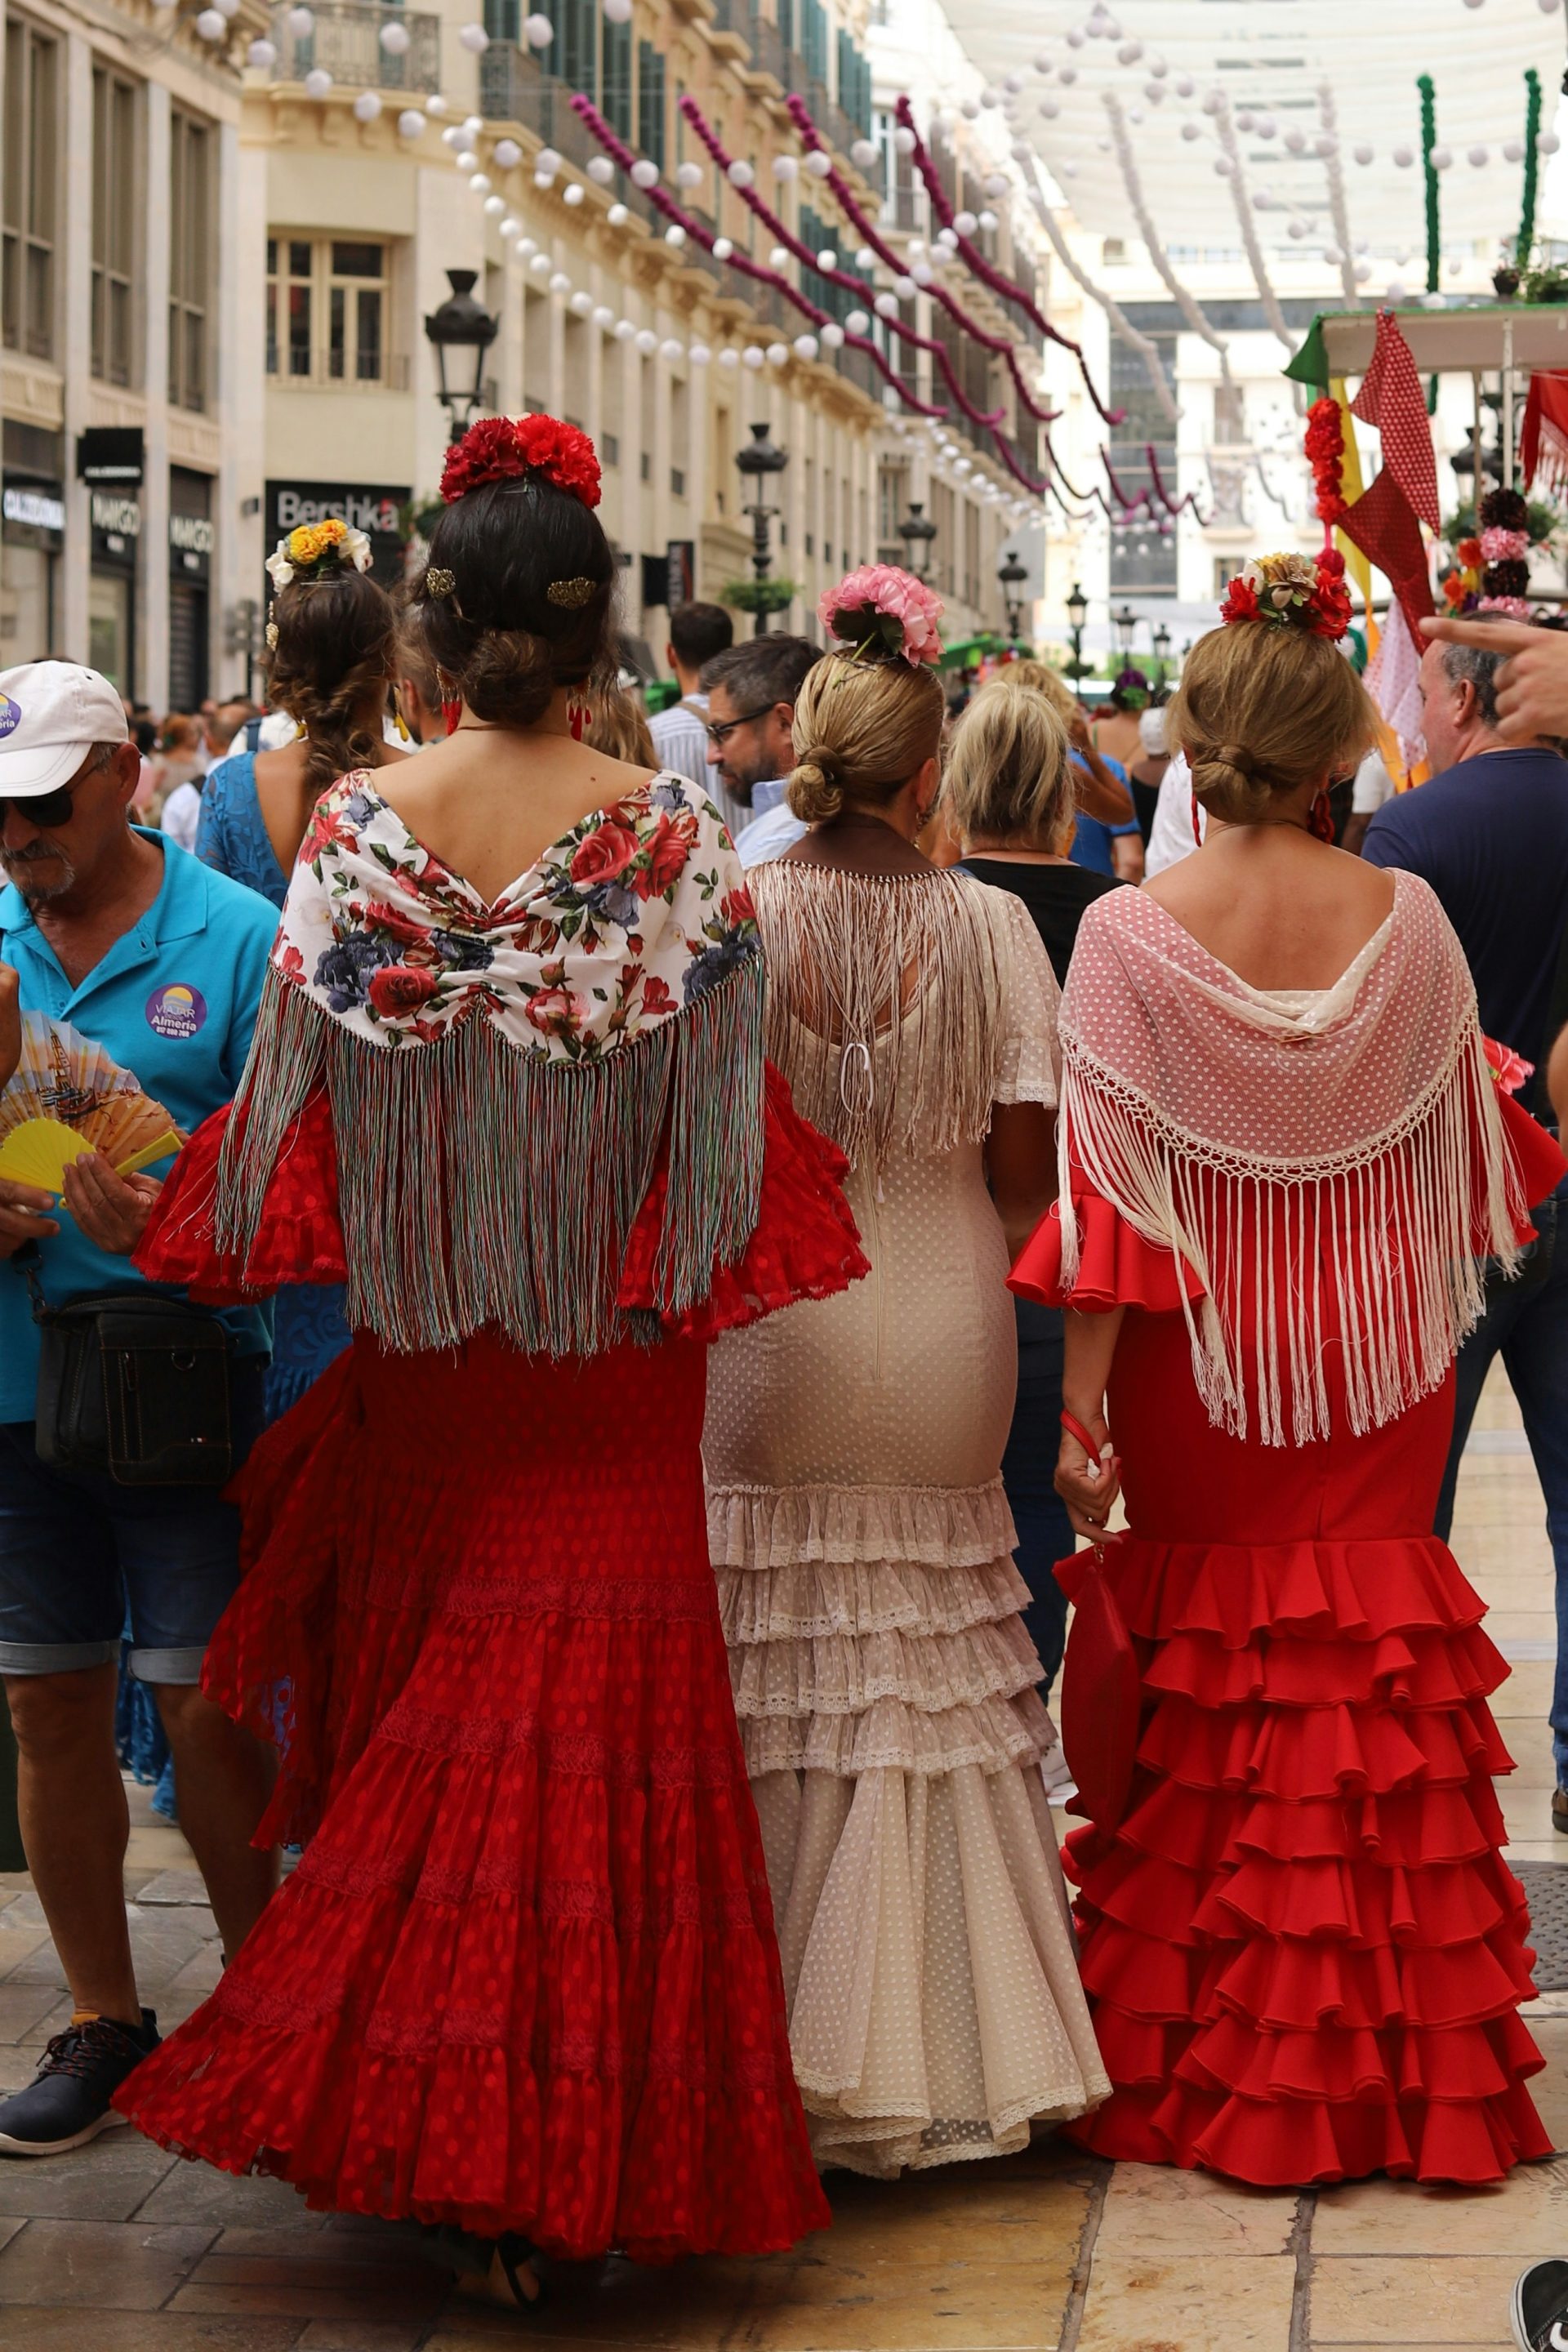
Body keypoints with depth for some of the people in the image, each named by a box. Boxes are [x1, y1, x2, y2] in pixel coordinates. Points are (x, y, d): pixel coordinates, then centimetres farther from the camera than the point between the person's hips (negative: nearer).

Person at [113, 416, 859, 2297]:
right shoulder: (671, 835, -11)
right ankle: (553, 2158, 7)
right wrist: (693, 1277, 6)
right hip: (612, 1370, -2)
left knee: (420, 1704, 17)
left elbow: (302, 1082, -4)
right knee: (595, 1717, 5)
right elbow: (716, 1114, -9)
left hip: (419, 1357, 2)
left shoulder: (360, 822, -8)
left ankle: (402, 2118, 23)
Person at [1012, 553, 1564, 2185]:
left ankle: (1204, 2066, 16)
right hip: (1374, 1368, 2)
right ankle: (1397, 2063, 14)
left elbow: (1108, 1184, -13)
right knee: (1376, 1660, 10)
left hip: (1198, 1365, -2)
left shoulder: (1130, 932, -13)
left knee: (1202, 1681, 11)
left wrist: (1079, 1400, -10)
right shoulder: (1406, 920, -6)